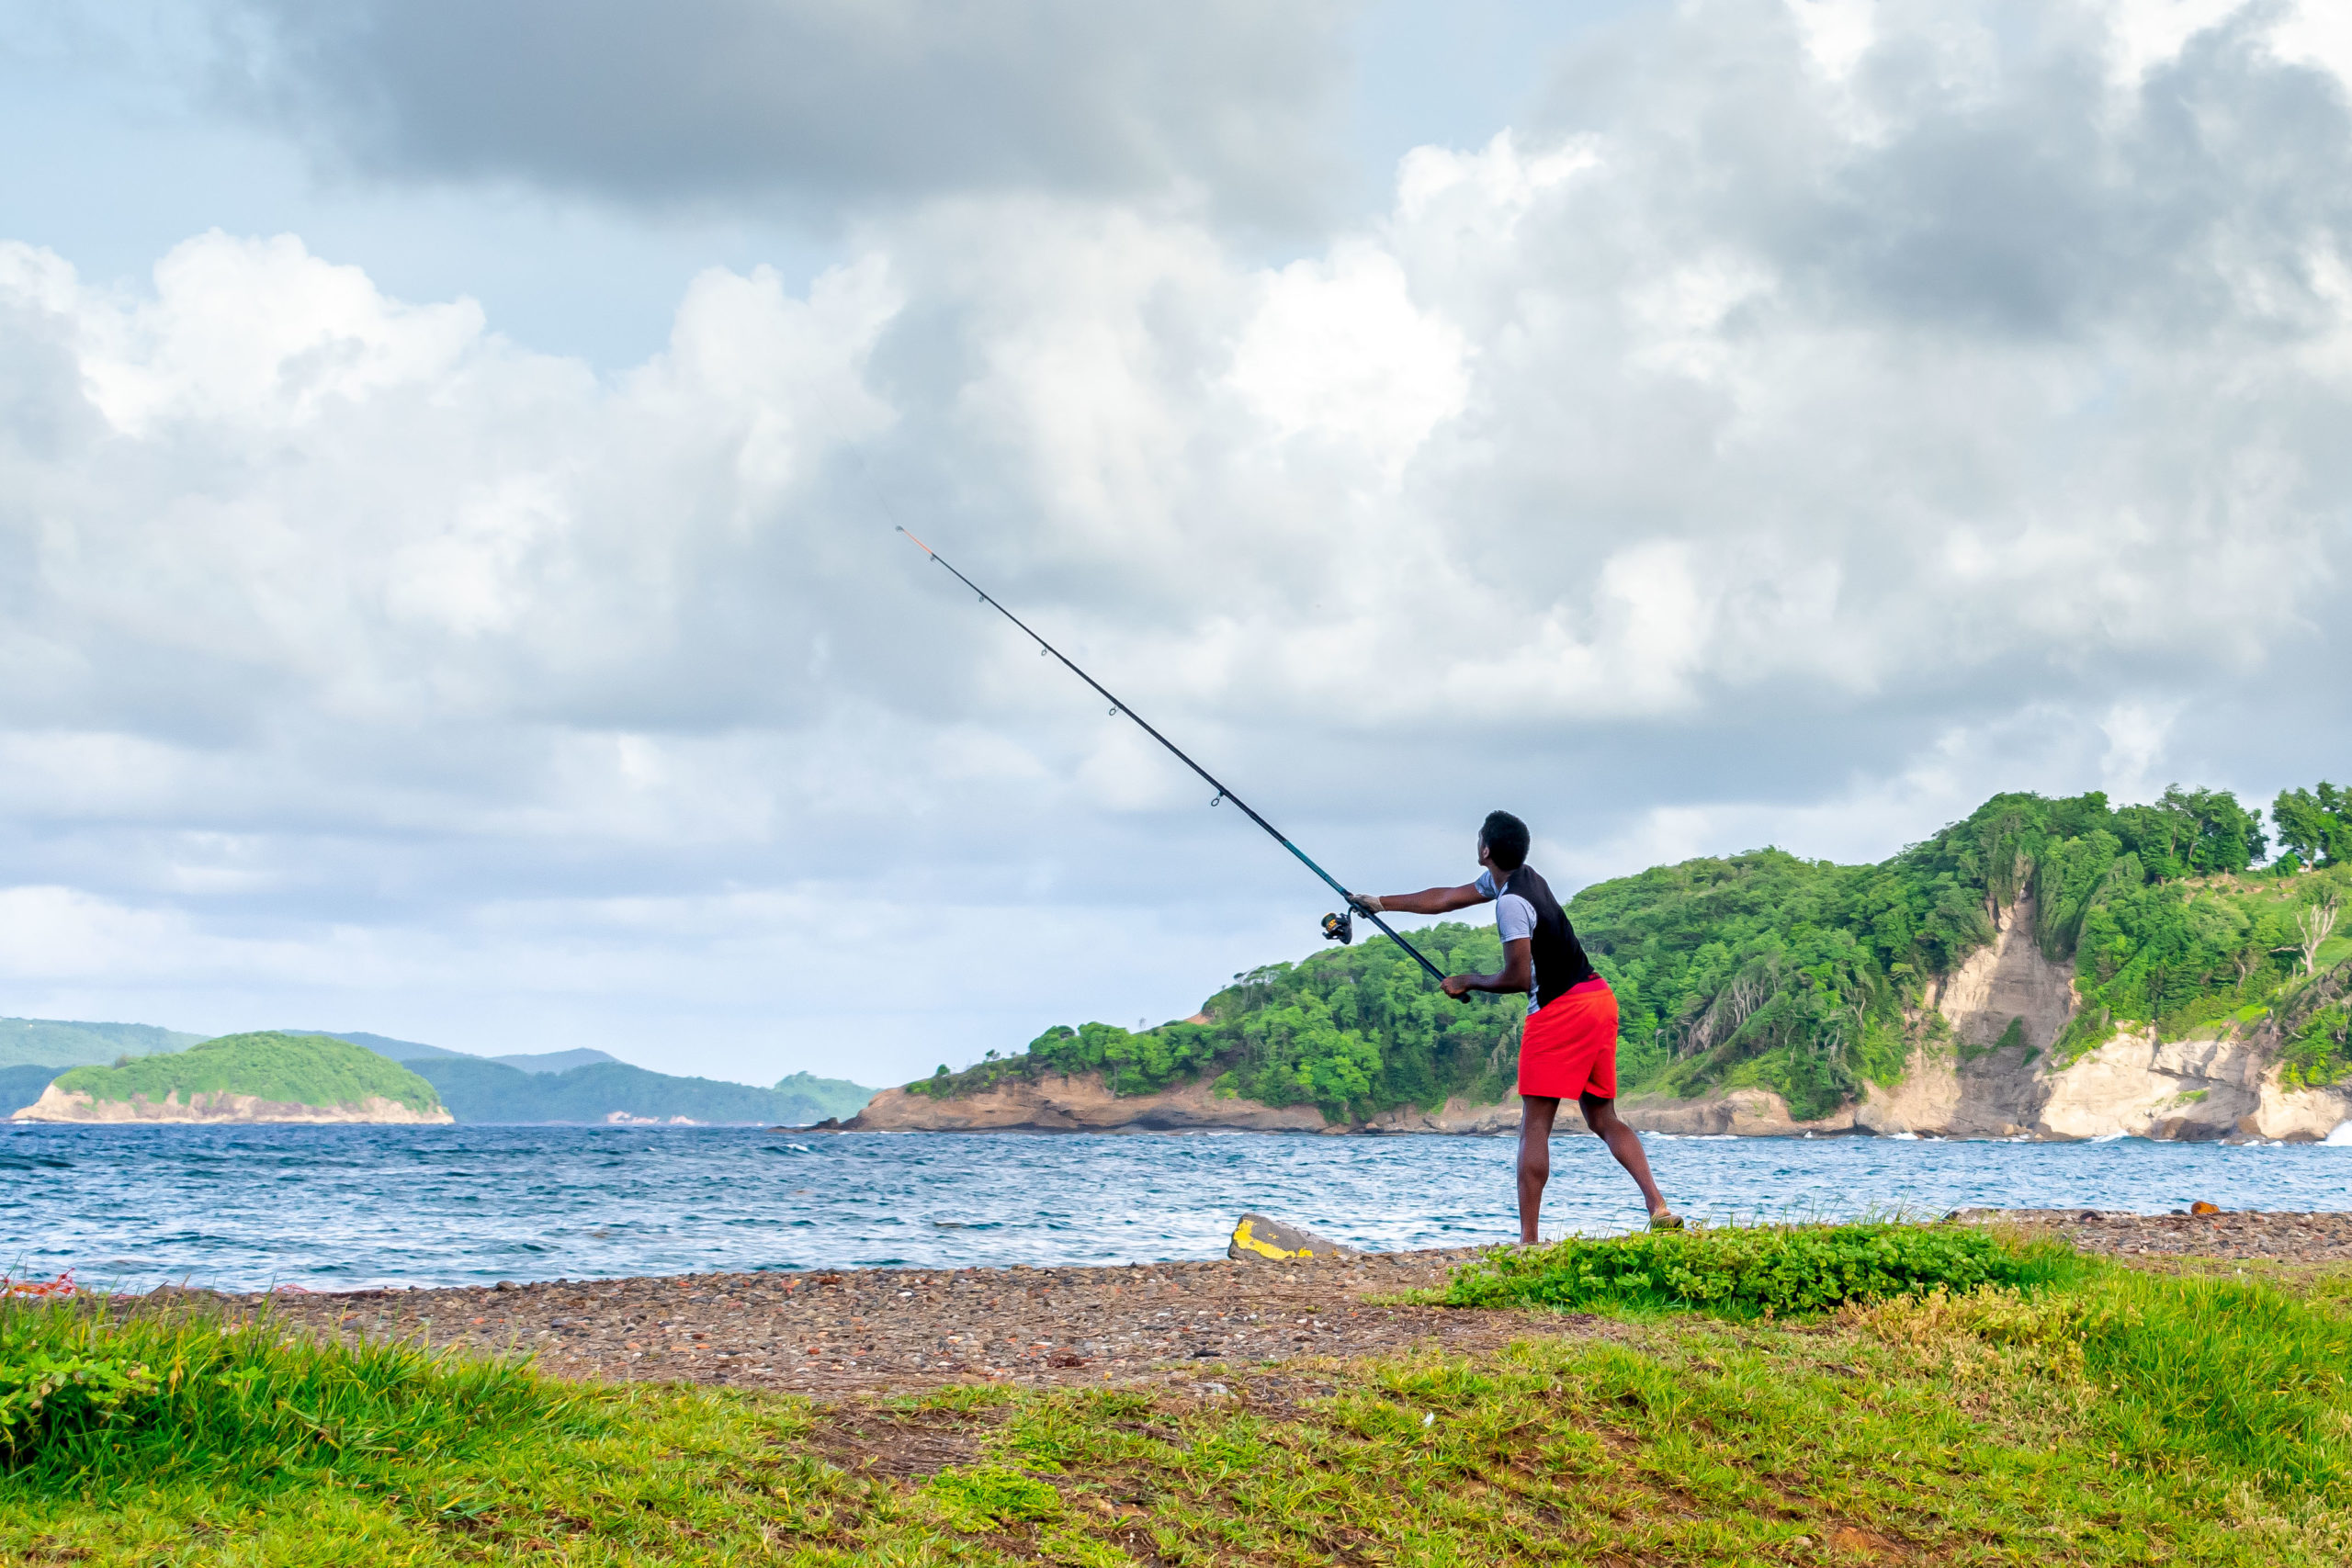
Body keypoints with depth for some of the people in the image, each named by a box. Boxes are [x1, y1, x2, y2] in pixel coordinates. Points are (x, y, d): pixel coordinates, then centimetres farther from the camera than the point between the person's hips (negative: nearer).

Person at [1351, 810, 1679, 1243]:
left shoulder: (1511, 902, -14)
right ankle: (1658, 1205, -6)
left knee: (1535, 1122, -6)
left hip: (1560, 1008, -10)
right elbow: (1447, 898, 25)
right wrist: (1381, 902, 30)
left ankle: (1528, 1239, -9)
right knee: (1603, 1118, 11)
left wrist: (1469, 983, 3)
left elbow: (1519, 978, -14)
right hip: (1599, 997, 10)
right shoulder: (1521, 878, 15)